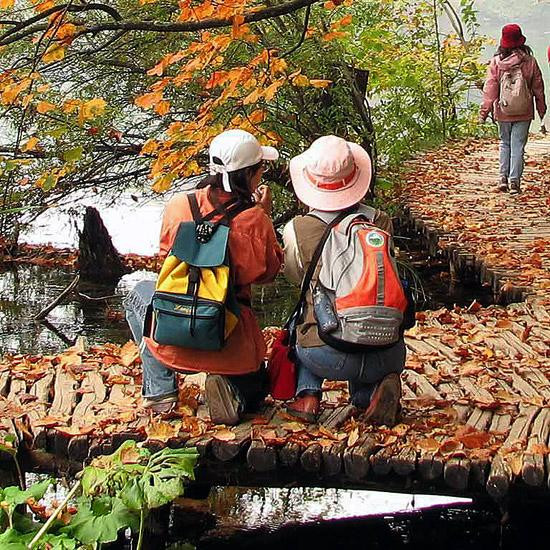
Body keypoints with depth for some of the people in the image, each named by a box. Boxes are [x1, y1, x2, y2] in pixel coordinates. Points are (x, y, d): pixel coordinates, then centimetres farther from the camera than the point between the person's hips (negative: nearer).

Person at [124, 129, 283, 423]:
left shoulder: (178, 206, -5)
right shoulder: (255, 220, -11)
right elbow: (267, 272, 5)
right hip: (232, 347, 0)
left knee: (140, 293, 33)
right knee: (254, 389, 33)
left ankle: (159, 390, 18)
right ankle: (229, 389, -5)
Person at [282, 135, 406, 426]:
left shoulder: (297, 230, -4)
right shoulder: (380, 221, 0)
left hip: (327, 358, -1)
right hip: (388, 356, 1)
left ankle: (307, 396, 14)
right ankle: (368, 393, 6)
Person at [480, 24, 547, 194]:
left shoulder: (496, 62, -6)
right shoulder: (530, 62, -5)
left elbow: (490, 89, -5)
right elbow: (538, 89, 3)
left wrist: (485, 110, 1)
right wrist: (542, 111, 14)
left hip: (503, 113, 1)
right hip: (523, 113, -1)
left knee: (505, 143, 17)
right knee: (518, 146, 4)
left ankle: (503, 178, 11)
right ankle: (514, 181, 0)